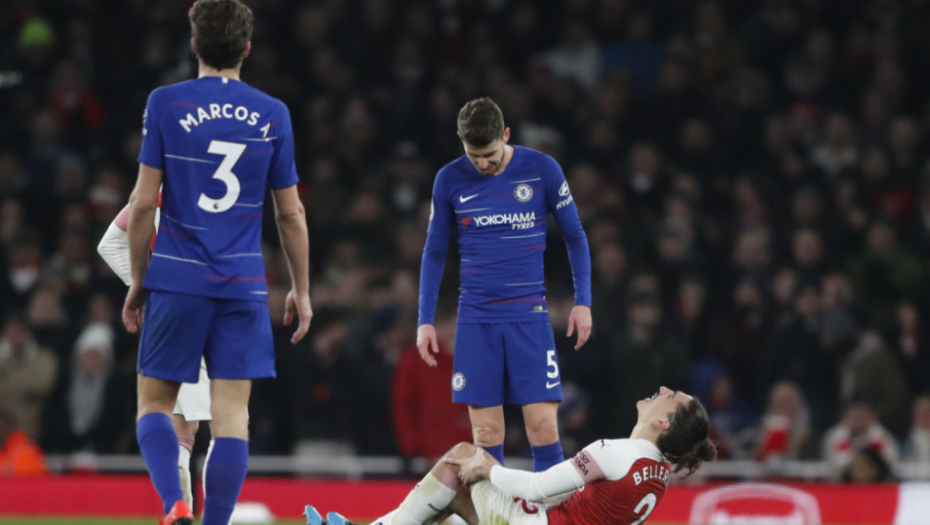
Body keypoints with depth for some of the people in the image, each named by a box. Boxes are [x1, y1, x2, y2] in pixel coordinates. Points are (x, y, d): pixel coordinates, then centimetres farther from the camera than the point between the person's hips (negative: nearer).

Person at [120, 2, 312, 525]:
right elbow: (291, 214, 8)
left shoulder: (165, 104, -2)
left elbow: (144, 203, -2)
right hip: (244, 285, 1)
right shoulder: (273, 114, 4)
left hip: (176, 280, -1)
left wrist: (138, 281, 8)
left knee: (155, 404, 7)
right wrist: (301, 290, 17)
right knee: (232, 414, 2)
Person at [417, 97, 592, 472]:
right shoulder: (449, 180, 1)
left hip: (529, 315, -1)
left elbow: (574, 236, 6)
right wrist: (425, 320, 6)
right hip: (476, 320, 1)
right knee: (486, 433, -2)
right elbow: (434, 252, 11)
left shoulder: (542, 170, -4)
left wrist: (583, 301, -1)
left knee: (543, 427, -9)